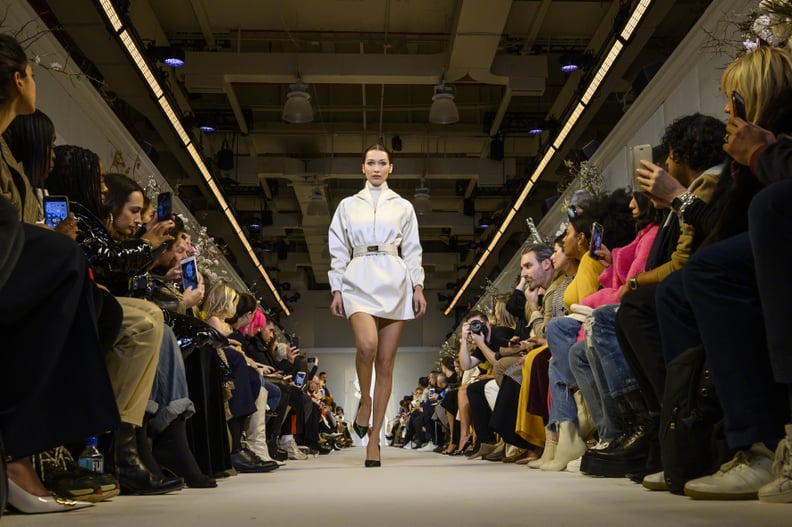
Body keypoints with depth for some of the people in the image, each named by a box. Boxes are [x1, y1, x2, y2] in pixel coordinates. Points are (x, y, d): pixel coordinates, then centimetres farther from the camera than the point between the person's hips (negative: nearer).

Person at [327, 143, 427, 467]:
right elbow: (338, 251, 10)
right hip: (359, 280, -1)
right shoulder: (348, 206, 12)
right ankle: (364, 400, 4)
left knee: (386, 362, -1)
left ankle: (374, 438, 7)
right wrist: (336, 290, 2)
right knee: (367, 346, -27)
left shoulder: (403, 207, 12)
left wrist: (418, 287, 0)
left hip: (395, 282, 1)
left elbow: (412, 251, 11)